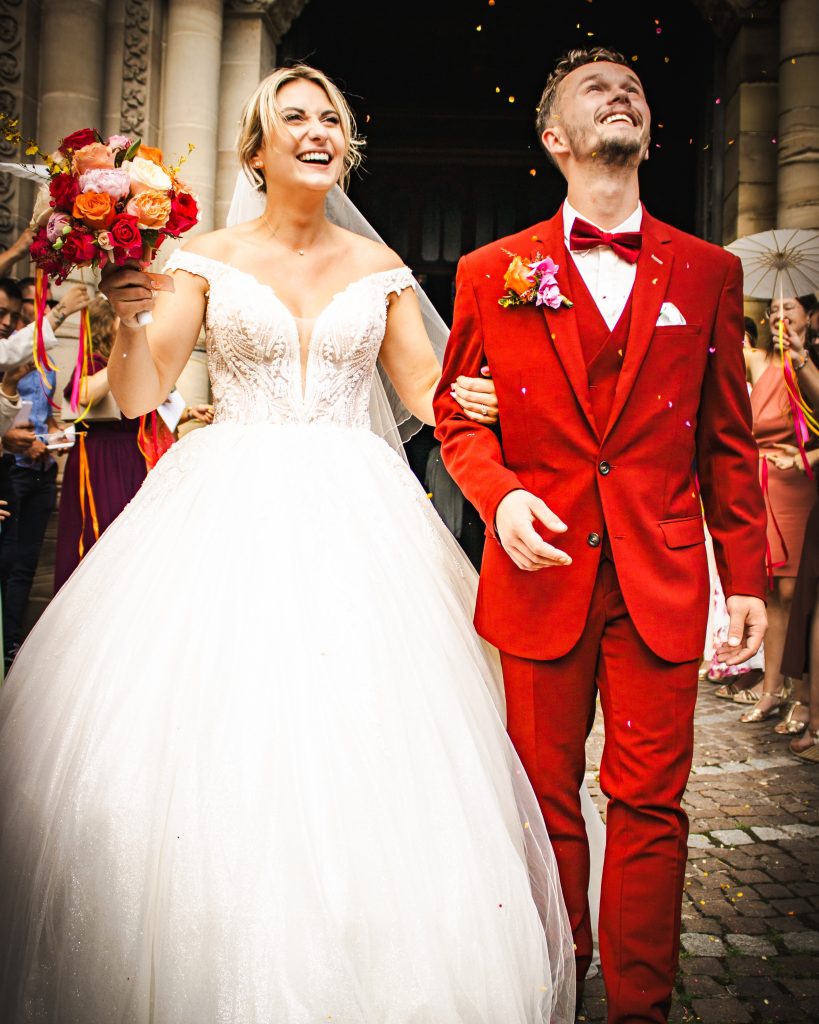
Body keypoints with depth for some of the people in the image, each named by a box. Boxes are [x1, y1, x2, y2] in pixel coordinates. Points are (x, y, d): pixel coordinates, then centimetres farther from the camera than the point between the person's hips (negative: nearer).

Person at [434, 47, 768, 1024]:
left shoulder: (708, 272, 8)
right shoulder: (494, 272, 5)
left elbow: (726, 439, 8)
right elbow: (457, 410, 9)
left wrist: (746, 576, 5)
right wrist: (499, 494, -10)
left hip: (662, 579, 1)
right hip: (542, 571, 0)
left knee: (650, 803, 4)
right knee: (546, 801, 10)